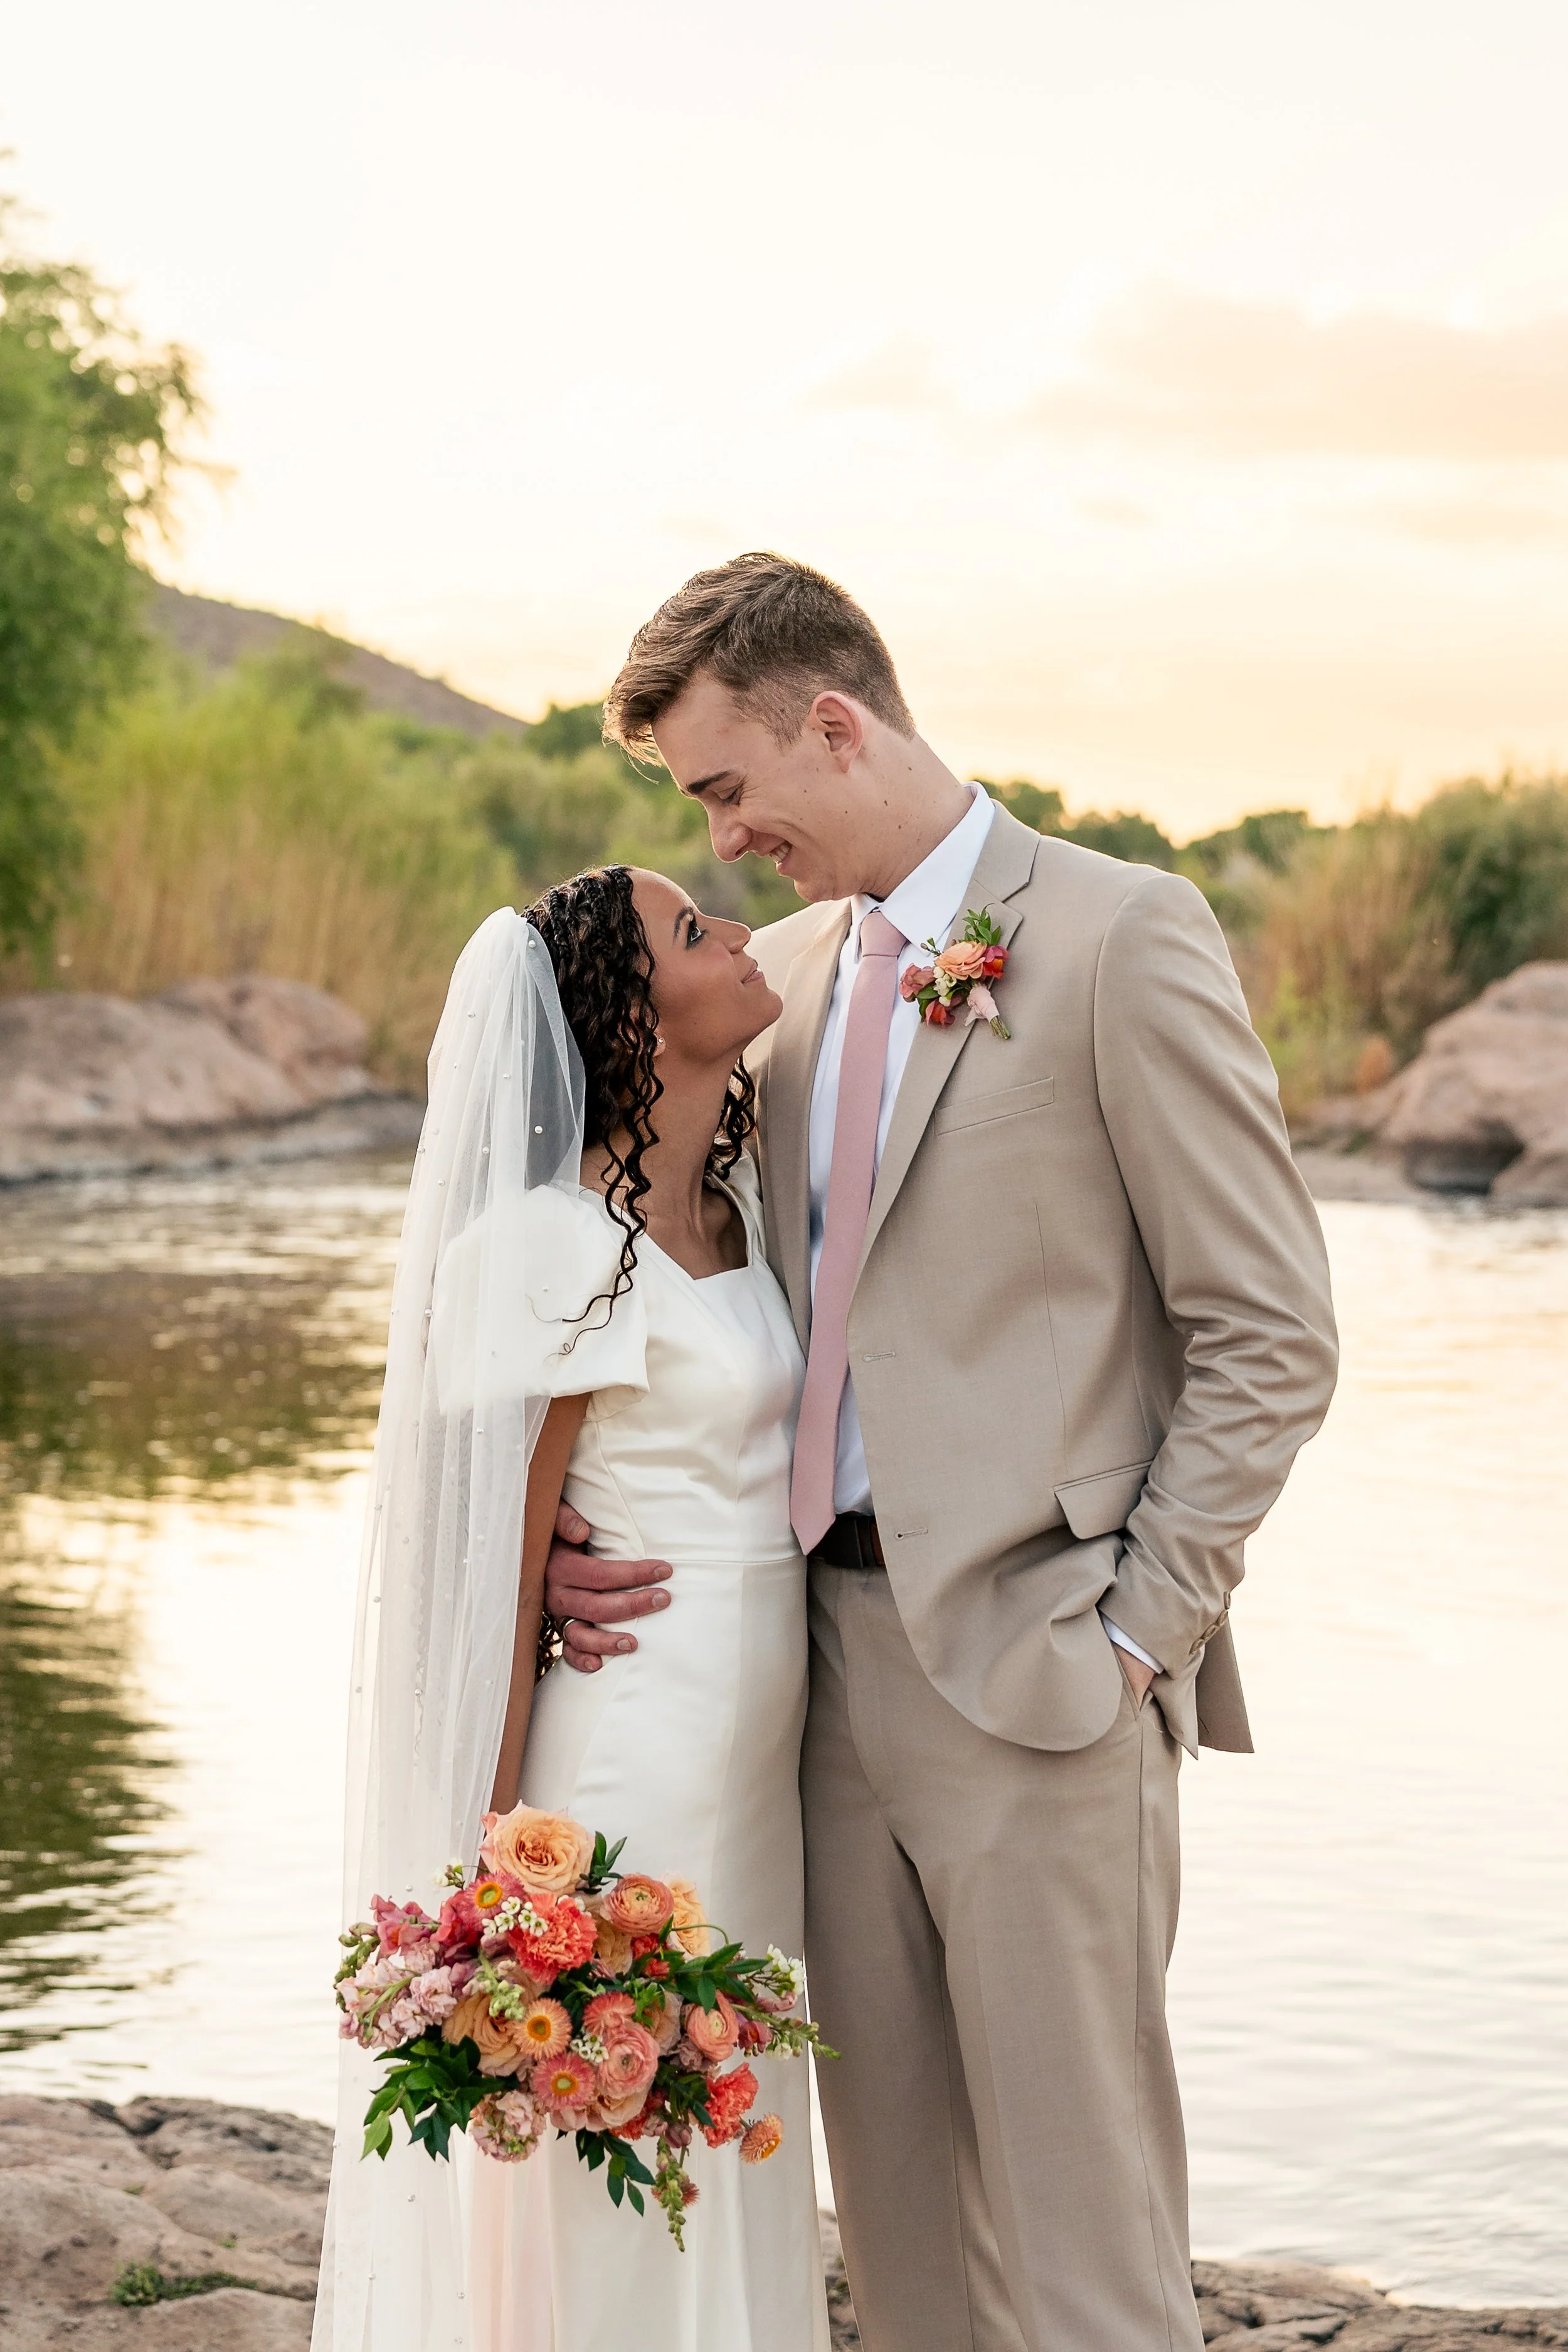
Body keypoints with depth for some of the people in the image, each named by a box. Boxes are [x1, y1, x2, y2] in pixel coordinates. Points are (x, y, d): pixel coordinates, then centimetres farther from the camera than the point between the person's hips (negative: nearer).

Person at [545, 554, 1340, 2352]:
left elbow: (1269, 1338, -7)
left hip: (1033, 1667, -7)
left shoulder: (1121, 940, -8)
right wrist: (587, 1531, 2)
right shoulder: (780, 969, 13)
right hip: (832, 1648, 7)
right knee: (897, 2205, 13)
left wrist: (1135, 1626, -10)